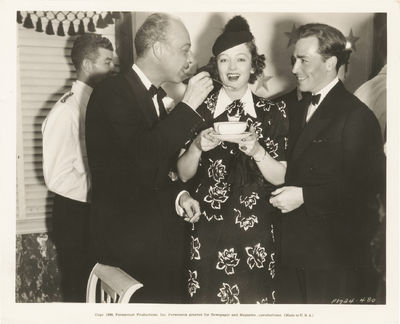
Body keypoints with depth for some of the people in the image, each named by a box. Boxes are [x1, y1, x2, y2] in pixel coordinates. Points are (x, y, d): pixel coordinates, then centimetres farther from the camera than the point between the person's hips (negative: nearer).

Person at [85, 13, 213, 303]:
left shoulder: (156, 95, 13)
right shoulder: (112, 93, -13)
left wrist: (178, 195, 1)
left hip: (162, 236, 8)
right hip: (130, 243, -8)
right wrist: (188, 104, -20)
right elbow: (143, 157, -27)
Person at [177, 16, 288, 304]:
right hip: (207, 230, 0)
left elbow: (280, 177, -2)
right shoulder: (198, 110, 0)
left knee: (254, 297, 6)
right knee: (207, 298, 7)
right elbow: (183, 174, 3)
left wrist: (256, 150, -19)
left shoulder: (273, 113, 0)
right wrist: (198, 147, -16)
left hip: (256, 234, 0)